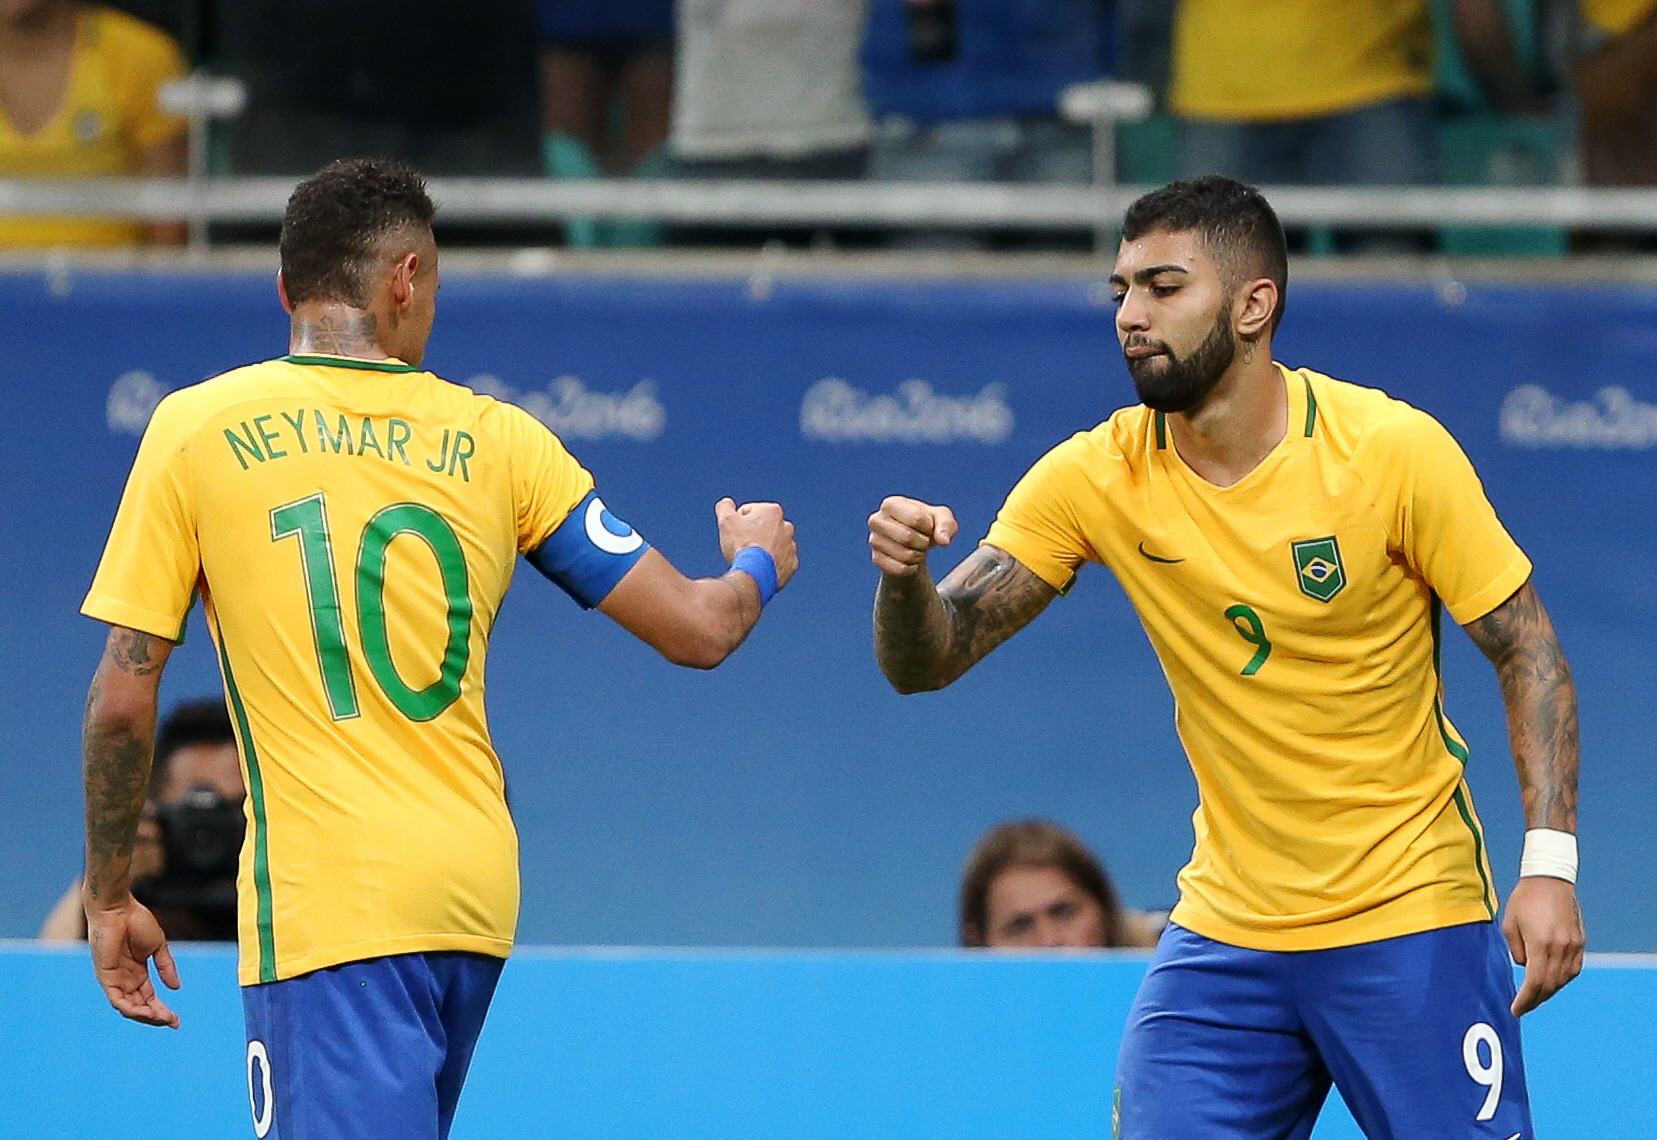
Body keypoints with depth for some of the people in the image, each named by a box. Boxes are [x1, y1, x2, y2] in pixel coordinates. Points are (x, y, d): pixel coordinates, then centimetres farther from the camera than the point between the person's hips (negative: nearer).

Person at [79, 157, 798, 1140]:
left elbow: (125, 698, -1)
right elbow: (698, 631, 7)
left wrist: (109, 896, 10)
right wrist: (758, 567, 30)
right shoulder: (497, 439, 7)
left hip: (328, 901, -5)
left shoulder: (197, 430, 0)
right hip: (475, 895, 5)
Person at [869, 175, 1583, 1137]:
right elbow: (928, 660, -4)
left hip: (1412, 920, -3)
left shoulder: (1394, 451, -13)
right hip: (1227, 934, 3)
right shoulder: (1096, 477, -4)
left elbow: (1528, 652, -6)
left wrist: (1551, 863, -15)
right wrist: (905, 578, -27)